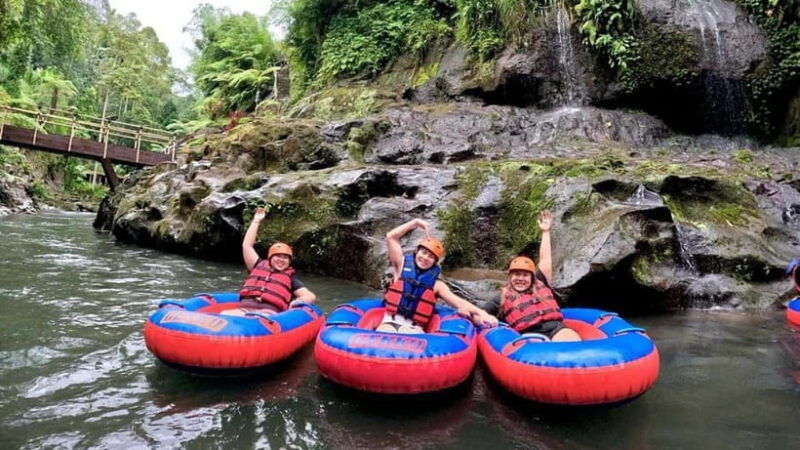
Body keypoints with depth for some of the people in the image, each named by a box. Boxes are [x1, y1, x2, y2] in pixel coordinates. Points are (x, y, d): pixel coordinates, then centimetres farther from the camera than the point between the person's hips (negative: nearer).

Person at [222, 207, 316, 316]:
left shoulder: (290, 278, 23)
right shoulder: (260, 266, 29)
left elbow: (310, 296, 14)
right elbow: (246, 245, 32)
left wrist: (297, 301, -9)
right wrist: (256, 220, 36)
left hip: (270, 312, -2)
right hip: (245, 309, 3)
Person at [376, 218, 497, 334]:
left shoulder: (437, 284, 10)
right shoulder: (402, 265, 11)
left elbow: (459, 302, -1)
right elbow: (391, 237, 5)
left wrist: (481, 313, -18)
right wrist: (416, 223, 8)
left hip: (413, 328, 0)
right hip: (390, 323, 0)